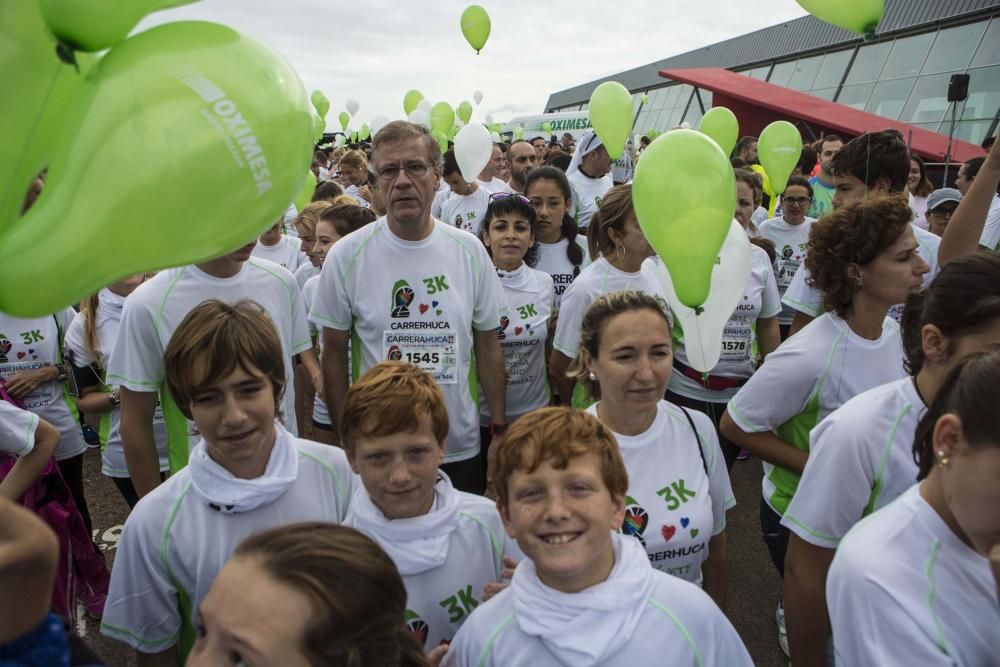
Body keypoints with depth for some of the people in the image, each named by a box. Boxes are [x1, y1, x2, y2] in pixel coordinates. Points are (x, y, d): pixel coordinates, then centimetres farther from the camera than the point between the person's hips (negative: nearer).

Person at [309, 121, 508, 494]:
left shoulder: (469, 250, -3)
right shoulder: (346, 256, -8)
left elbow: (488, 345, 4)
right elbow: (334, 354, -2)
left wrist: (500, 428, 3)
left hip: (461, 447, 2)